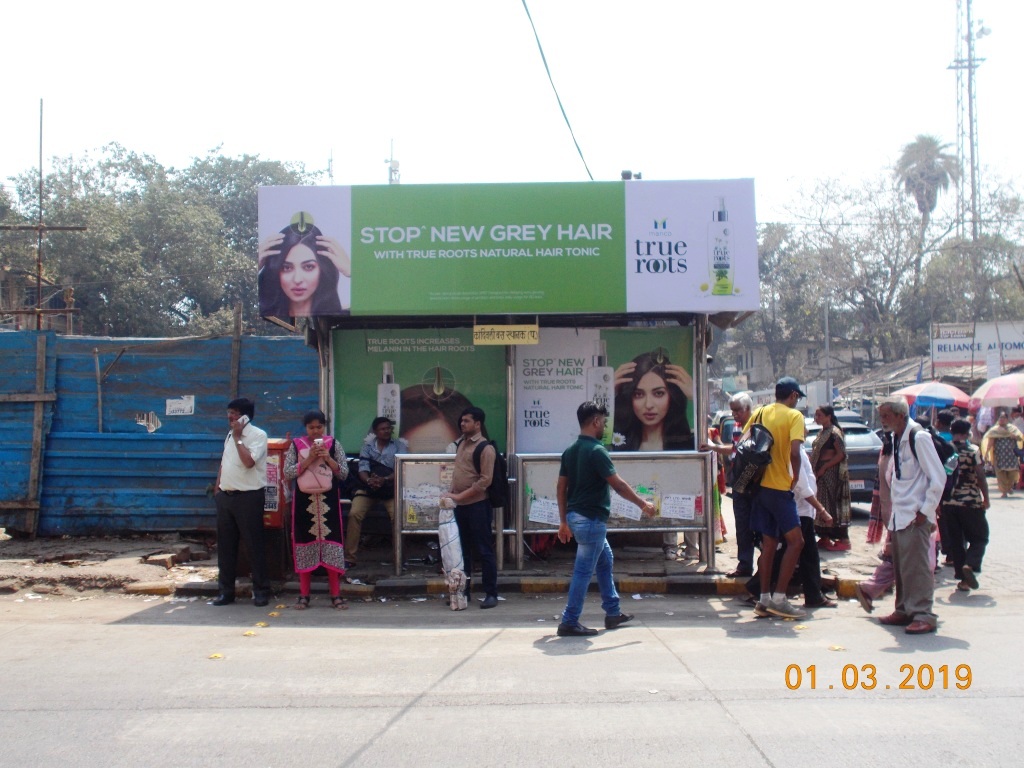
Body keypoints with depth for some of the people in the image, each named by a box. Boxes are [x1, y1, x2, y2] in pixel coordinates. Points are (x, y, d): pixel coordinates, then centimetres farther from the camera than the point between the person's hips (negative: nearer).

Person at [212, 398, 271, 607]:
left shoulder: (258, 435, -10)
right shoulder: (230, 435, 15)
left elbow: (249, 461, -23)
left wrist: (238, 438, -15)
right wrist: (217, 488, 16)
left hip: (248, 496, -7)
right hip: (225, 496, 7)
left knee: (254, 545, 0)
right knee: (225, 545, 10)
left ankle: (261, 591, 9)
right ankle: (225, 591, 19)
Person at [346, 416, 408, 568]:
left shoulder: (399, 445, 5)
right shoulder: (367, 446, 11)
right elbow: (363, 468, -1)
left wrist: (385, 480, -24)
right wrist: (368, 480, -24)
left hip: (391, 488, -1)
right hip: (368, 487, 1)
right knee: (354, 513, -19)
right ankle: (351, 557, -13)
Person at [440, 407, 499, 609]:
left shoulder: (485, 448, -11)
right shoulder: (461, 443, 13)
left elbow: (485, 481, -17)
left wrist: (459, 495, -18)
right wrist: (451, 494, 7)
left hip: (478, 505, -8)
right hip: (460, 505, 8)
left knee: (484, 551, -1)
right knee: (463, 550, 14)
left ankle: (491, 594, 6)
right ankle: (464, 591, 23)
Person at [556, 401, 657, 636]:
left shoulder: (570, 451, 9)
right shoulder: (596, 451, -17)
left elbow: (561, 488, 11)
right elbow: (618, 484, -16)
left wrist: (564, 522, 16)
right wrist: (643, 504, -4)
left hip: (575, 516, 9)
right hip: (591, 519, -9)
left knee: (605, 561, 20)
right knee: (584, 570, -3)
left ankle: (613, 613, 28)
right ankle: (569, 622, 1)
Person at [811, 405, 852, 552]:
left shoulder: (834, 432, -12)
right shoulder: (823, 432, 16)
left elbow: (841, 454, -18)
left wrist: (823, 468, -17)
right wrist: (816, 470, 9)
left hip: (831, 473, -9)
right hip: (821, 473, 9)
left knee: (833, 506, -8)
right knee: (822, 506, 10)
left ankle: (843, 540, -4)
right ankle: (825, 538, 16)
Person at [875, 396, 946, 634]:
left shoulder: (919, 438, -14)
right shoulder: (896, 438, 12)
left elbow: (938, 477, -15)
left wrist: (926, 510, -15)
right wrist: (893, 513, 16)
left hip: (916, 517, -9)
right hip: (899, 515, 9)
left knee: (916, 565, -7)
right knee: (900, 566, 12)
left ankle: (923, 616, -1)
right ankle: (904, 611, 21)